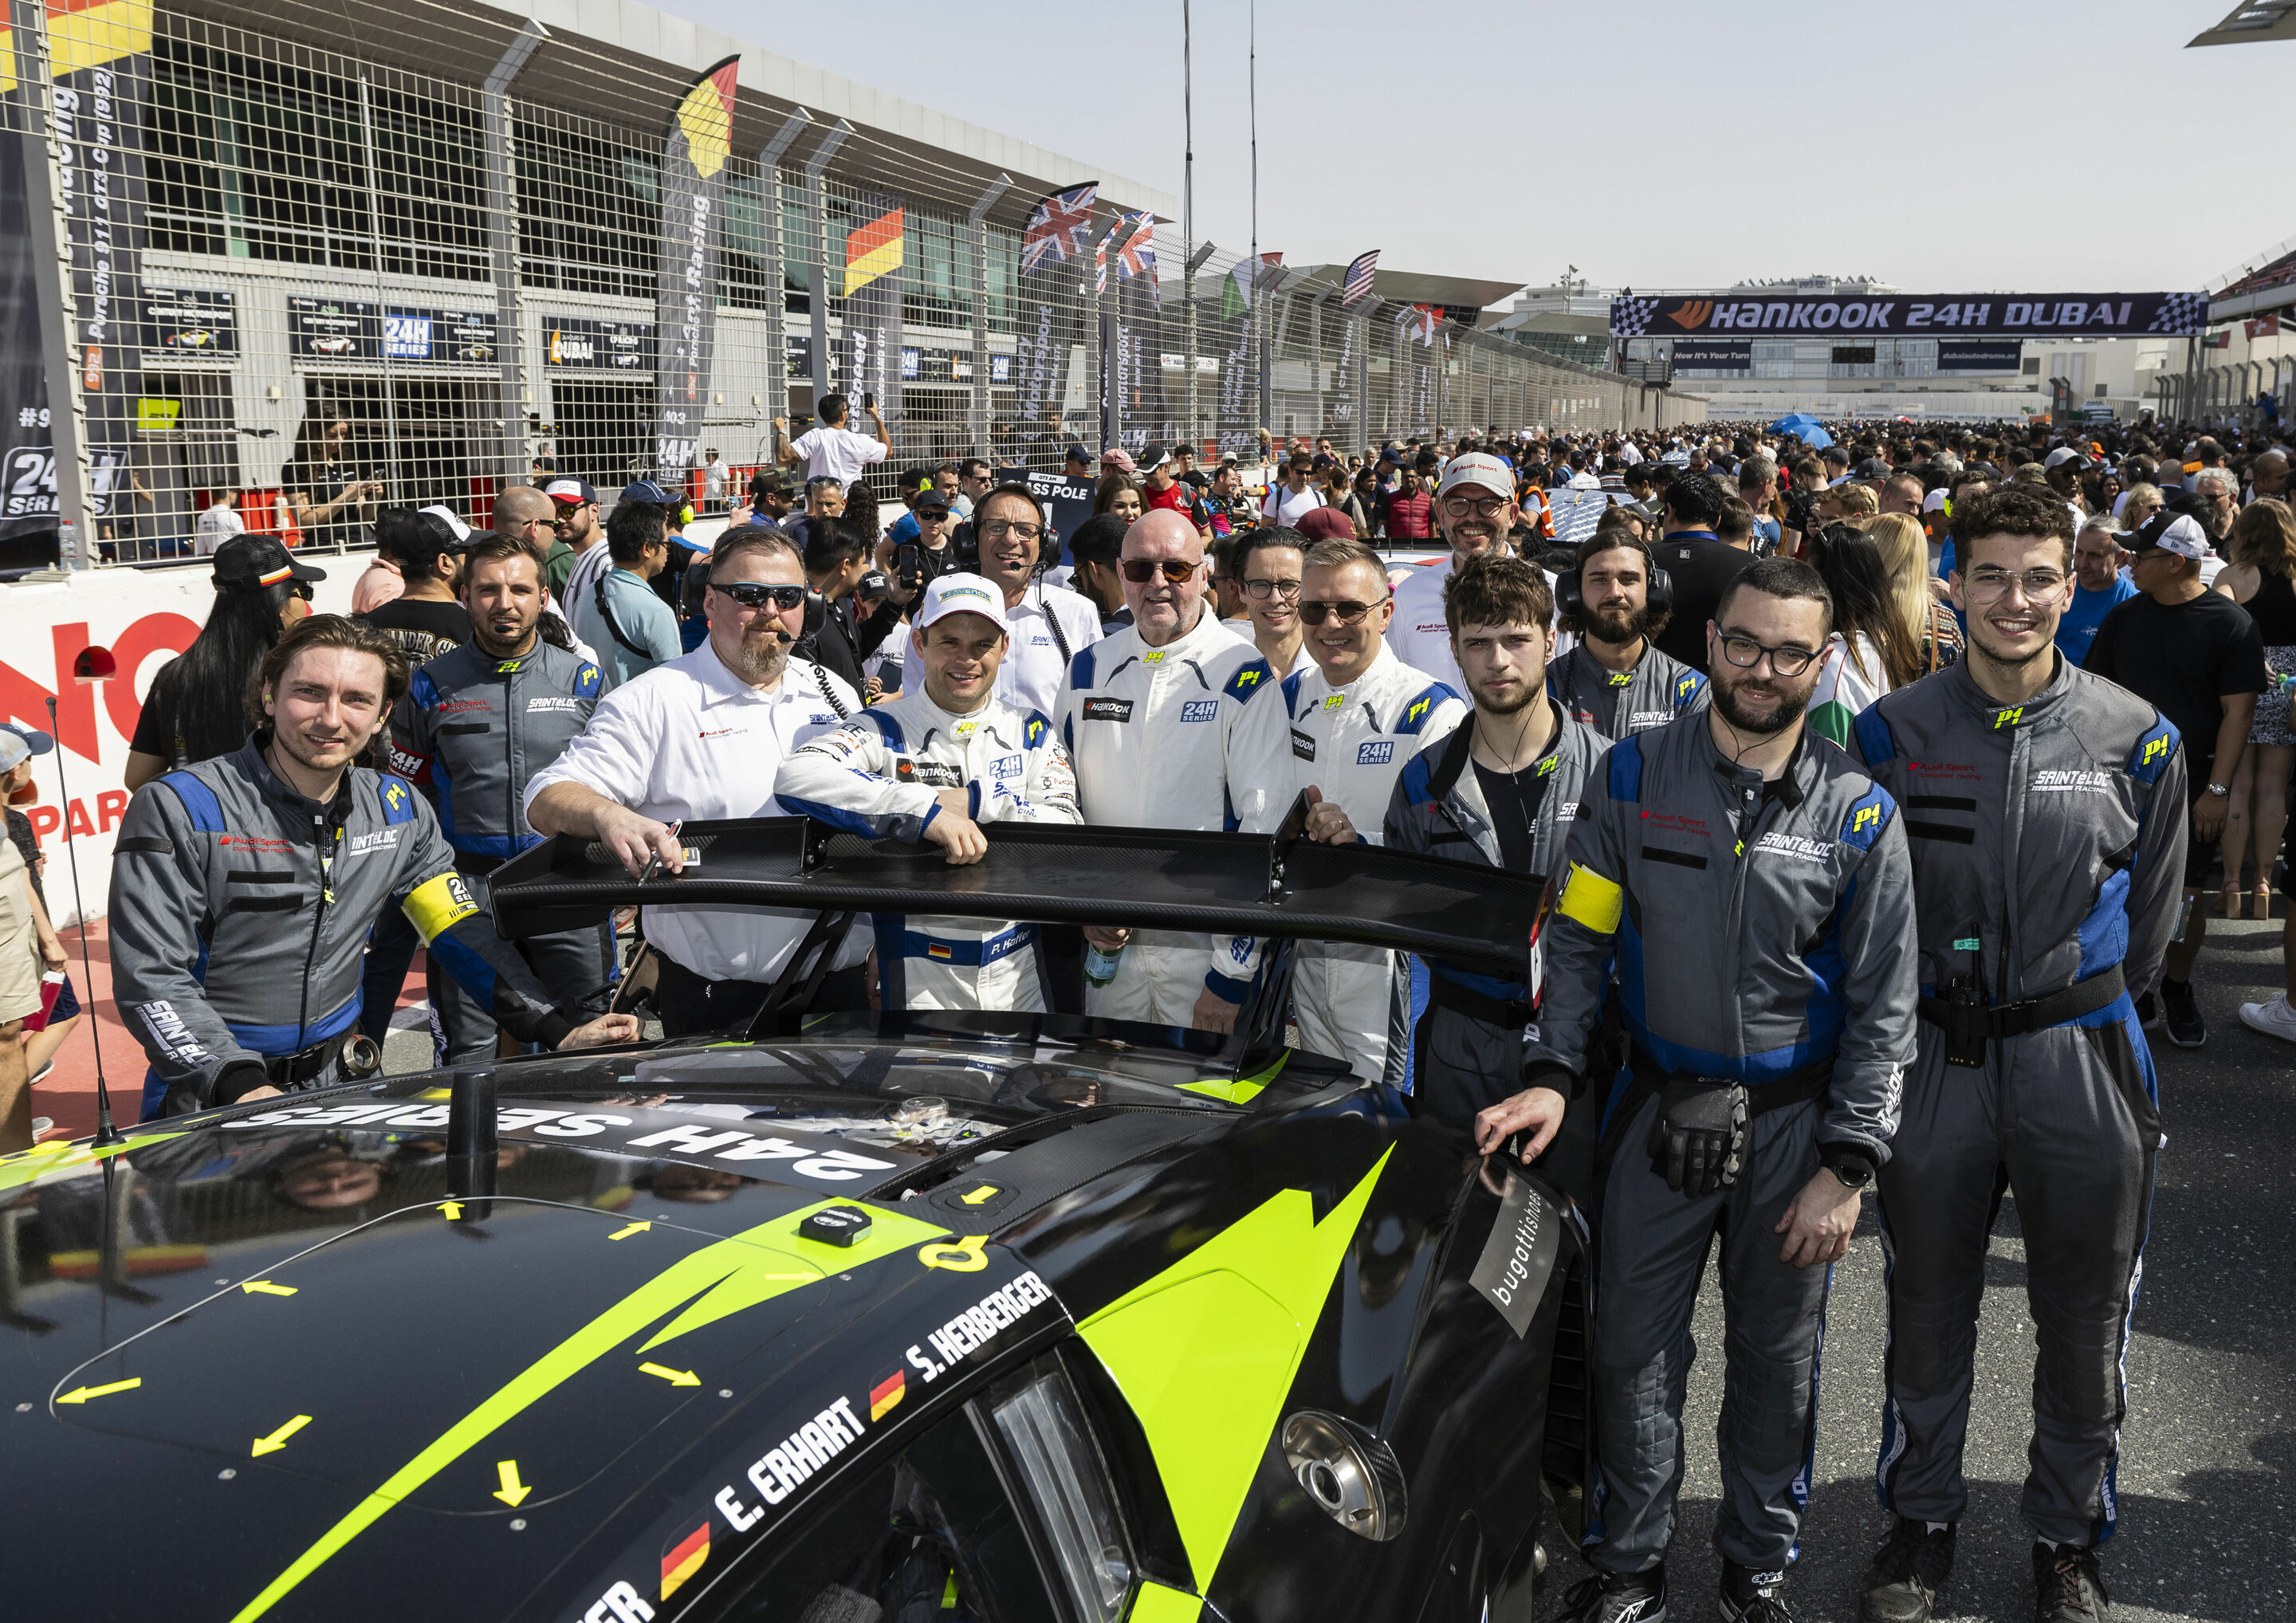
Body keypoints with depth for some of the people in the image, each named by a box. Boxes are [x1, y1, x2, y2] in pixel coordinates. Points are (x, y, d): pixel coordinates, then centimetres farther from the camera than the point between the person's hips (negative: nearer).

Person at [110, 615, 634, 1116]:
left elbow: (466, 936, 7)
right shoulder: (180, 810, -11)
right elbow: (153, 979, -14)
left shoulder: (400, 811, 5)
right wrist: (241, 1086, -27)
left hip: (336, 1085, 4)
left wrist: (561, 1031, -6)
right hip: (207, 1101, -3)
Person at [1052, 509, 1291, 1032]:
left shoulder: (1243, 677, -10)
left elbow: (1265, 825, -14)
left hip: (1207, 945, -4)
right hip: (1108, 943, 4)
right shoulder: (1089, 669, 6)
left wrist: (1231, 975, -17)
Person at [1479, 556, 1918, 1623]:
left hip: (1791, 1122, 0)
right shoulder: (1633, 775, -3)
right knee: (1632, 1352, 9)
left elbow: (1882, 1004, -4)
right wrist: (1552, 1074, -12)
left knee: (1776, 1361, 14)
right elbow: (1578, 938, 0)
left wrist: (1845, 1166, -8)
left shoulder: (1857, 812, -6)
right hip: (1656, 1112, 1)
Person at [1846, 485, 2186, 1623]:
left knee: (2084, 1318, 12)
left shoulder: (2136, 739, -2)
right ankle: (1921, 1517, 32)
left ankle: (2068, 1532, 32)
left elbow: (2149, 910, 9)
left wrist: (2091, 1010, 10)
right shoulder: (1892, 732, -3)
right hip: (1933, 1054, 0)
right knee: (1926, 1313, 13)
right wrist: (1908, 1011, 4)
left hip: (2080, 1054, 0)